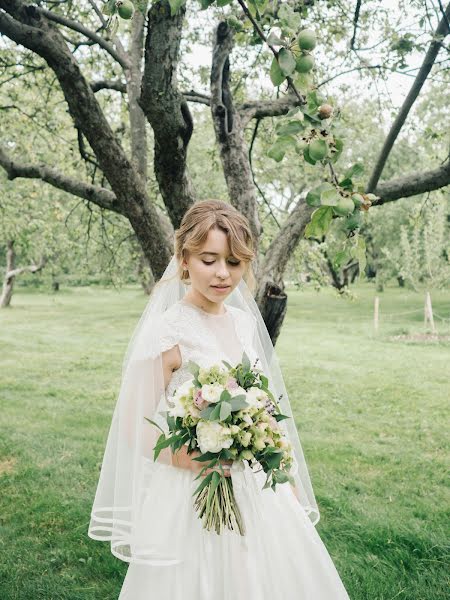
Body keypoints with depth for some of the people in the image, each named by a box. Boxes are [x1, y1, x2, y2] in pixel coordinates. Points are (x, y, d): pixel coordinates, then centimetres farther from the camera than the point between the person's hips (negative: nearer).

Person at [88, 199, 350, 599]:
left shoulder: (246, 322, 3)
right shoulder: (166, 331, -16)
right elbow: (134, 426, -13)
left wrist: (288, 486, 12)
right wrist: (192, 458, -26)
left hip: (260, 489, 6)